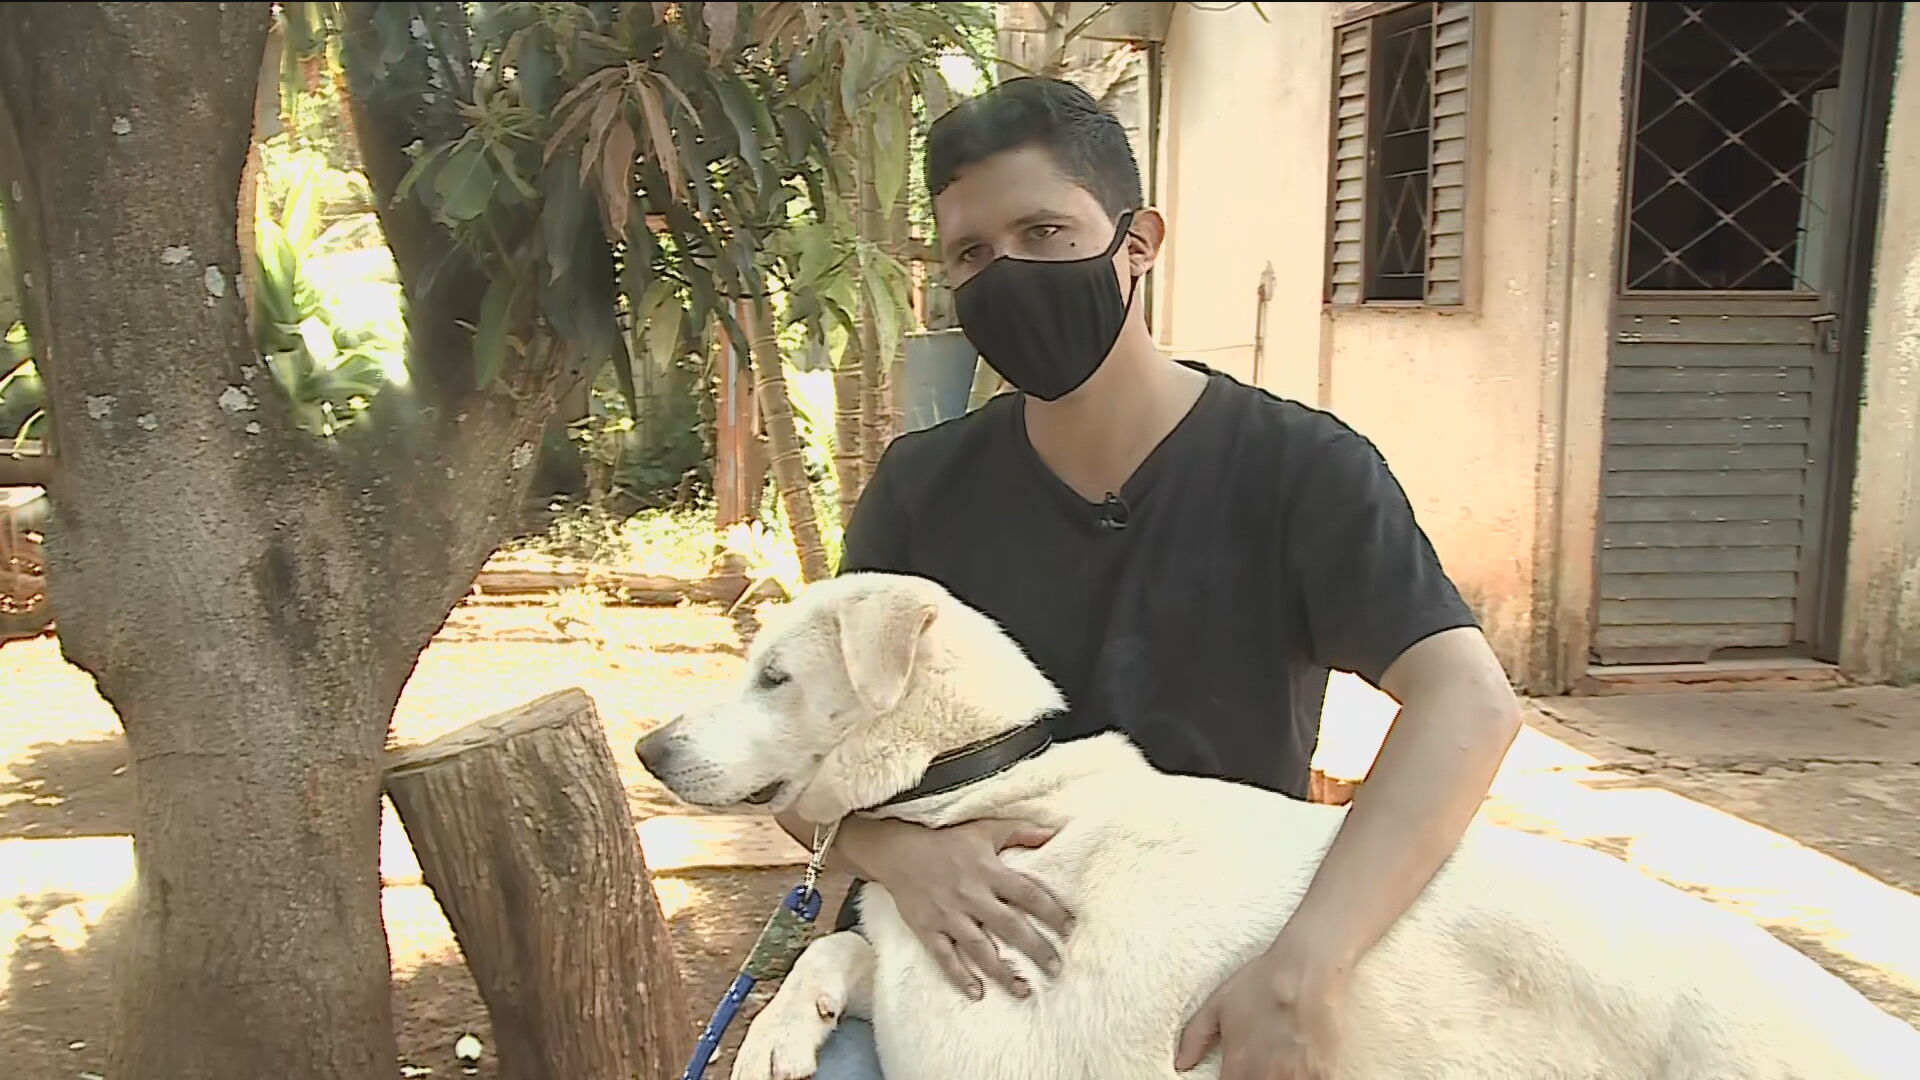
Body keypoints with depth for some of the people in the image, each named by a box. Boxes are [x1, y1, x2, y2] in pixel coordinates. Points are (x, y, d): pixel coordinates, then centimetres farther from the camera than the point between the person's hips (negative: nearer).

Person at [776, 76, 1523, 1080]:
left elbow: (1467, 703, -22)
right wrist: (895, 848, -23)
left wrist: (1304, 963, -35)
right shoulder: (923, 487, -1)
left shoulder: (1298, 469, -10)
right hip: (973, 961, 1)